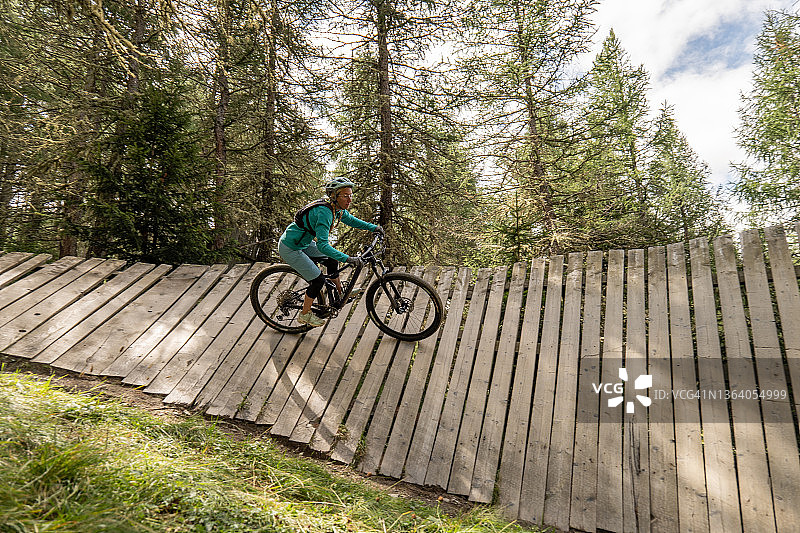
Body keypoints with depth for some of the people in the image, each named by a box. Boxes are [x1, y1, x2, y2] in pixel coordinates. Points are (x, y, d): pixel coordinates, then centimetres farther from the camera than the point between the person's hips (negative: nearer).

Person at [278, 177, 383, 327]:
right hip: (289, 248, -9)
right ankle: (305, 315, 13)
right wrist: (347, 259, -42)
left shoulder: (338, 209, -4)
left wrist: (373, 227, 8)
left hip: (303, 242, 9)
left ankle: (340, 292, 30)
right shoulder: (324, 212, -31)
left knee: (332, 259, 12)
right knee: (318, 279, -6)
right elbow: (322, 245, -38)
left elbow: (351, 220, 17)